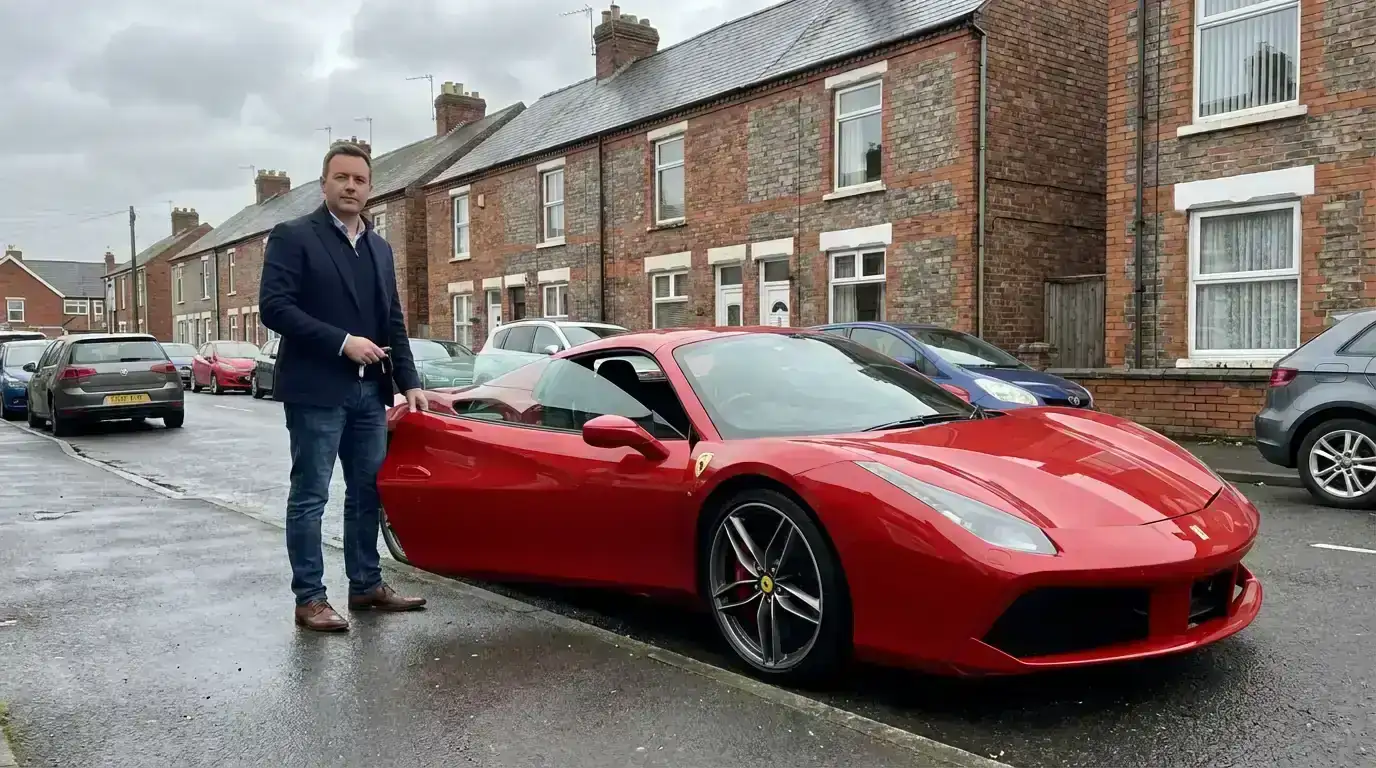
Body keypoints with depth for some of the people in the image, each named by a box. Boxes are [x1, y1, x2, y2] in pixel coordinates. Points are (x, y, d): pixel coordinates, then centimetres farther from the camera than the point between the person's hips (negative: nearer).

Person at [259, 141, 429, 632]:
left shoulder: (380, 249, 16)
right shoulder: (293, 237, -3)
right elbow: (274, 307, -13)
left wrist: (409, 382, 6)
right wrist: (343, 342, -18)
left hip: (370, 390, 6)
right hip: (316, 389, -6)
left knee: (368, 493, 11)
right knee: (310, 496, 0)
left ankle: (366, 585, 22)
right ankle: (309, 598, 8)